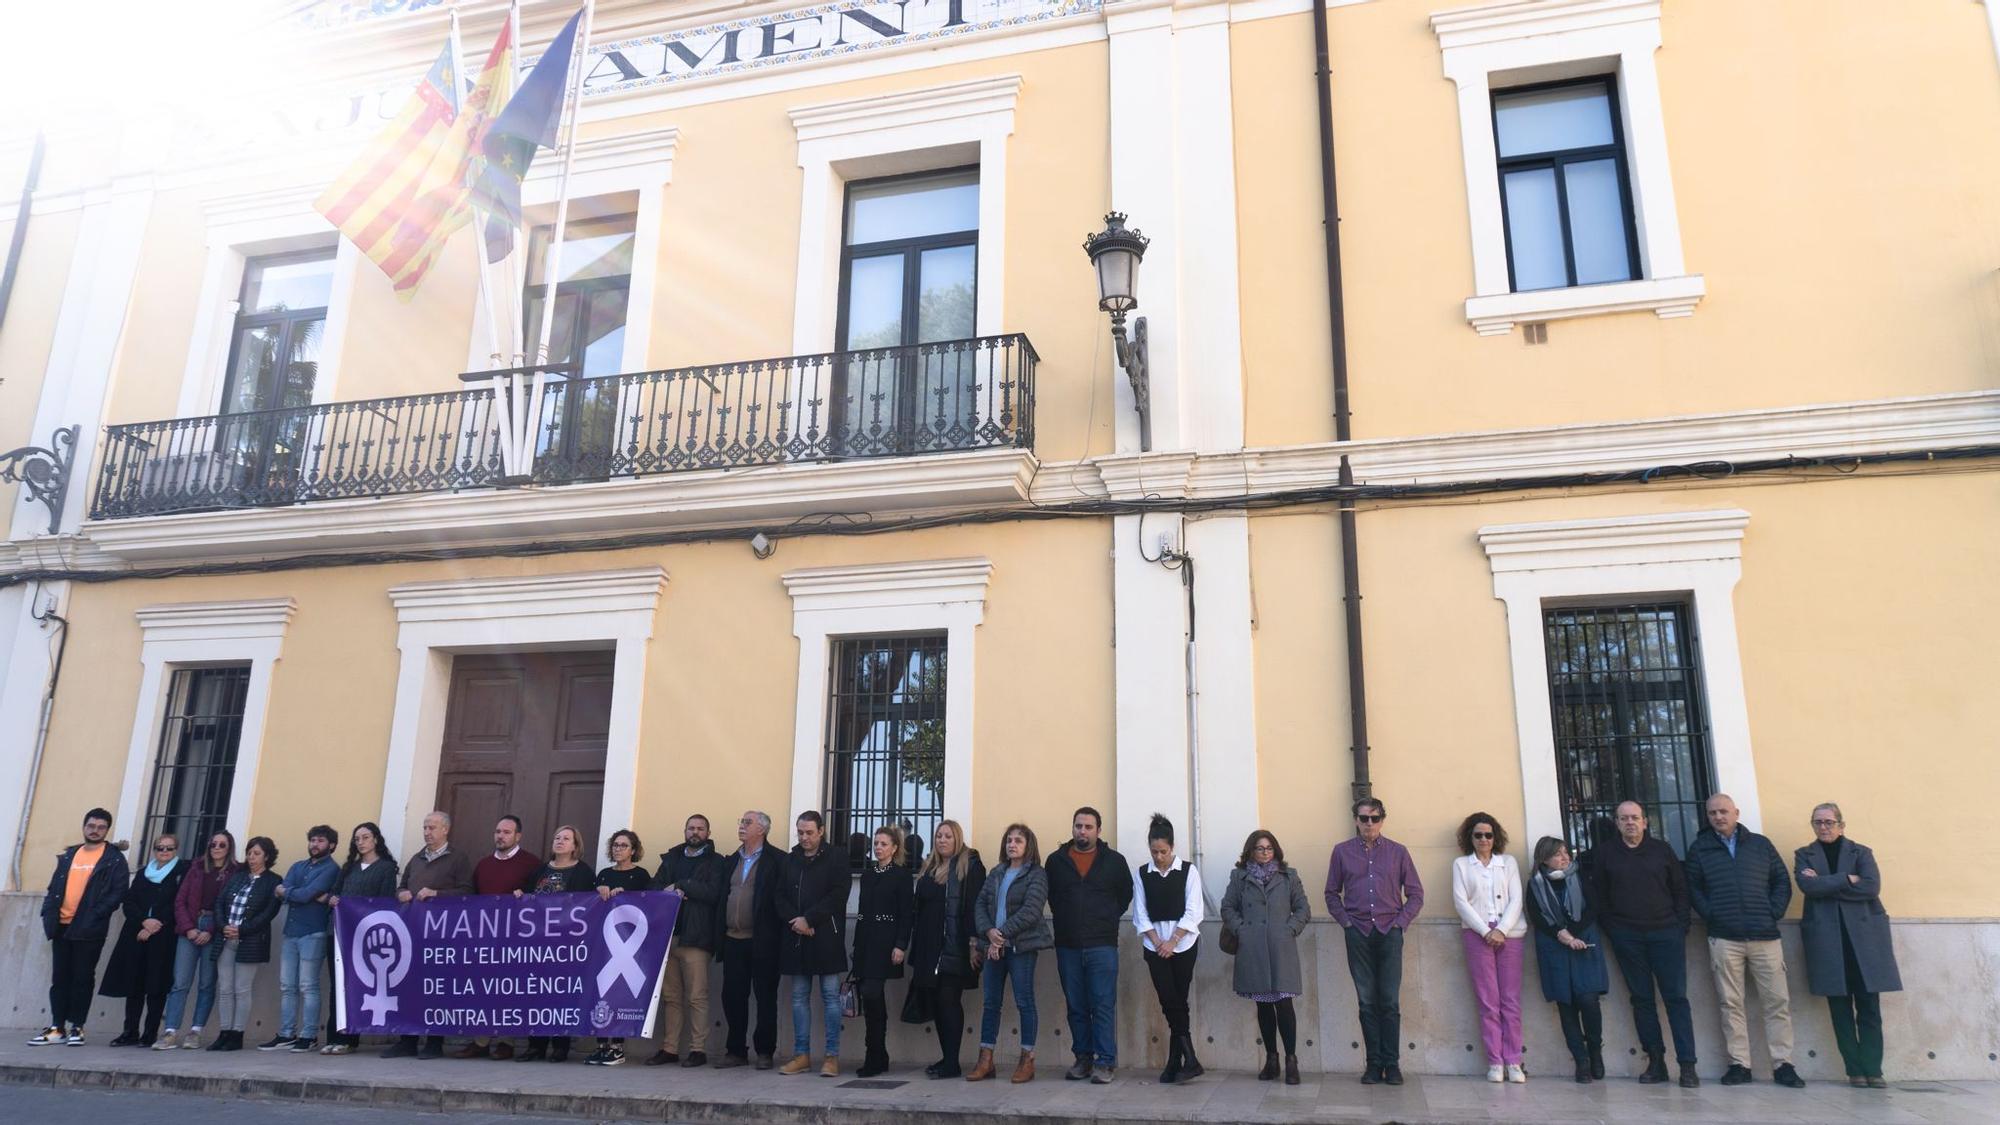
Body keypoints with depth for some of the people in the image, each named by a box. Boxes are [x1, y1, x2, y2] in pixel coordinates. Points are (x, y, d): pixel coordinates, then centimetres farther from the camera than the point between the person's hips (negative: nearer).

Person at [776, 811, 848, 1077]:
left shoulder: (836, 860, 0)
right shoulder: (790, 860, 13)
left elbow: (836, 897, -9)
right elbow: (781, 897, 10)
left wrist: (808, 919, -14)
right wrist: (795, 920, -8)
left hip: (826, 937, -4)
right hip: (797, 938, 5)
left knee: (830, 995, -2)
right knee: (799, 997, 8)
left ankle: (832, 1056, 1)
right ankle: (801, 1055, 14)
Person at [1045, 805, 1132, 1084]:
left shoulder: (1114, 861, 3)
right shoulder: (1056, 861, 7)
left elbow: (1125, 895, 12)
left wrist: (1108, 919, 5)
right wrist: (1065, 920, 10)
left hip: (1102, 945, -2)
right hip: (1067, 946, 2)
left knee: (1103, 1005, -5)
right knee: (1075, 1006, 8)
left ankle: (1105, 1062, 1)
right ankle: (1083, 1059, 17)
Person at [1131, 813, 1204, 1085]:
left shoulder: (1188, 871, -3)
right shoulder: (1143, 874, 3)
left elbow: (1192, 912, -6)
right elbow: (1141, 914, 3)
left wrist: (1172, 942, -10)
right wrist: (1157, 942, -7)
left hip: (1183, 944, -1)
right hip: (1155, 947, 1)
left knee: (1177, 1003, -1)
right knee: (1171, 1003, -7)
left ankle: (1174, 1065, 4)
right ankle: (1189, 1061, -3)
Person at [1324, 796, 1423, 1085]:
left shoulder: (1398, 852, 6)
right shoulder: (1342, 851, 7)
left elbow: (1415, 894, 9)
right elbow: (1332, 893, 13)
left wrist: (1400, 922, -1)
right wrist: (1345, 922, 2)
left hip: (1389, 932, -1)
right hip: (1358, 934, 1)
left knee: (1390, 1002, -1)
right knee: (1367, 1002, 4)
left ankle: (1392, 1064, 6)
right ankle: (1373, 1064, 9)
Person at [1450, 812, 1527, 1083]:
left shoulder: (1508, 862, 14)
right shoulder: (1461, 864, 10)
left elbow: (1516, 900, 6)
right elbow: (1461, 901, 2)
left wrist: (1501, 930, -8)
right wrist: (1486, 931, -8)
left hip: (1509, 934, 1)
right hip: (1477, 935, -1)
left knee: (1511, 999, -2)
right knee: (1488, 1000, -4)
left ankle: (1513, 1061, 1)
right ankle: (1495, 1062, -1)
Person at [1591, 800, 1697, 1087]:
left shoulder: (1661, 849, 7)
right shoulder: (1605, 853, 6)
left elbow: (1680, 888, 6)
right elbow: (1599, 896, 6)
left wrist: (1680, 926, -2)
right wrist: (1612, 929, 0)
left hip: (1666, 933, 0)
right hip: (1627, 937, 1)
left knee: (1676, 997, -3)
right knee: (1642, 999, 4)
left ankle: (1687, 1065, -1)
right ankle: (1655, 1061, 11)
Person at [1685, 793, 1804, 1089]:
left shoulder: (1760, 844, 11)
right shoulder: (1699, 848, 9)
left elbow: (1782, 881, 11)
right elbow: (1692, 887, 6)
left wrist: (1774, 913, -1)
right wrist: (1709, 914, -5)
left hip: (1765, 936, 1)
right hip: (1723, 939, -1)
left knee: (1778, 1001, 0)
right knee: (1731, 1003, 0)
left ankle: (1782, 1064, 8)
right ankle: (1739, 1064, 6)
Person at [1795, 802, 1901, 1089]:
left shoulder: (1861, 852, 11)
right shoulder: (1804, 855, 12)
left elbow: (1871, 886, -7)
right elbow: (1807, 885, -7)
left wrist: (1826, 885, -8)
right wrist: (1847, 879, -9)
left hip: (1864, 934, 0)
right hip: (1826, 937, 0)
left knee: (1869, 1007, -3)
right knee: (1840, 1008, 0)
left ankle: (1872, 1069, 0)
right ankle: (1855, 1070, 3)